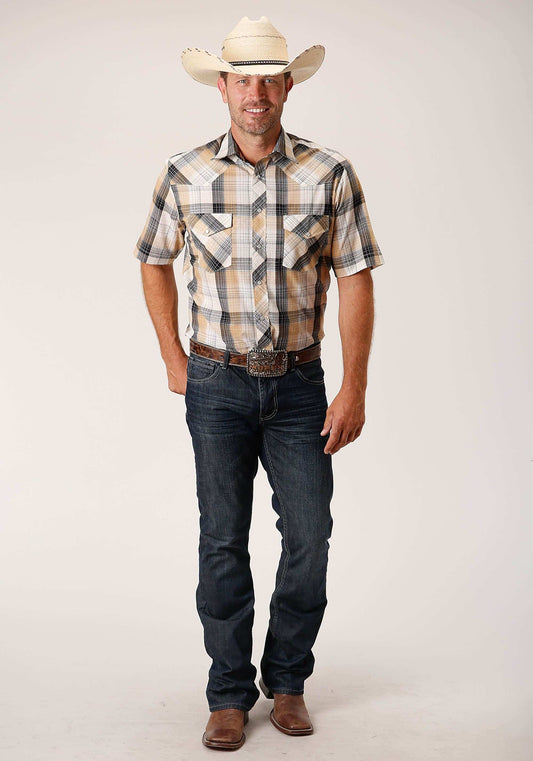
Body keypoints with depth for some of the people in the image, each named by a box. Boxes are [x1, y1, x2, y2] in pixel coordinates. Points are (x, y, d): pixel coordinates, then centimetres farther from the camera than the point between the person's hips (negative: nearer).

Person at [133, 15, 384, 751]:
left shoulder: (330, 174, -4)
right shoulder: (186, 174, -2)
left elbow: (355, 281, -4)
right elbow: (156, 263, 12)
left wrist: (354, 389, -9)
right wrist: (174, 360, 8)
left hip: (299, 383, 0)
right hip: (218, 384, 0)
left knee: (310, 536, 2)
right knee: (223, 542, 4)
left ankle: (287, 681, 23)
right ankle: (230, 695, 18)